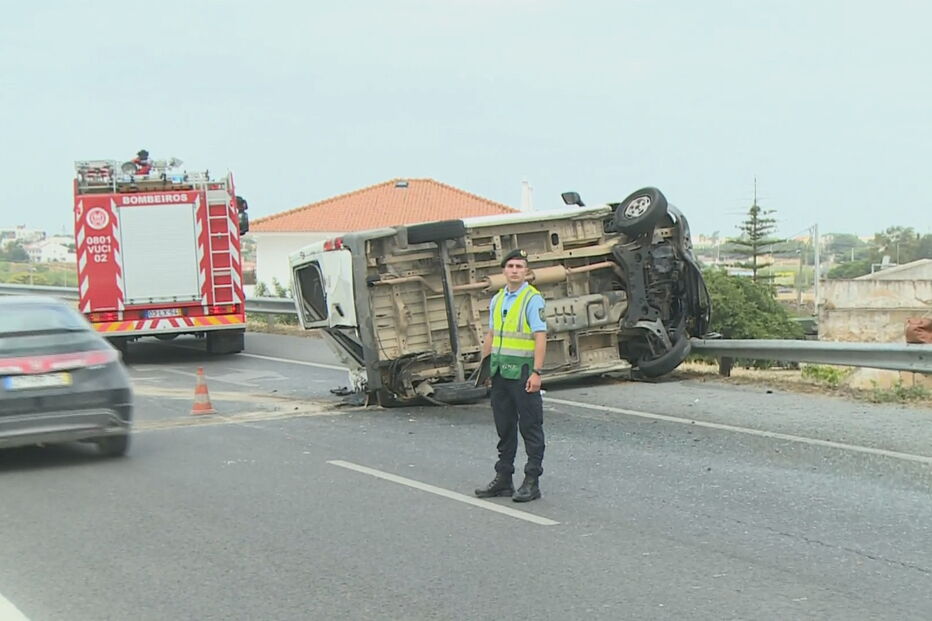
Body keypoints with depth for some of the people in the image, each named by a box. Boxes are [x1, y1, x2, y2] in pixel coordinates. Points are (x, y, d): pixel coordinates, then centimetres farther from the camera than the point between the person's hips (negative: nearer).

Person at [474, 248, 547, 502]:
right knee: (504, 426, 13)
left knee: (530, 427, -1)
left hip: (522, 371, -7)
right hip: (500, 371, 7)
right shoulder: (497, 300, 14)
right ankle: (503, 479, 20)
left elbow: (540, 337, -14)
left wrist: (537, 372, -19)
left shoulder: (533, 299, -8)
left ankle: (532, 482, 4)